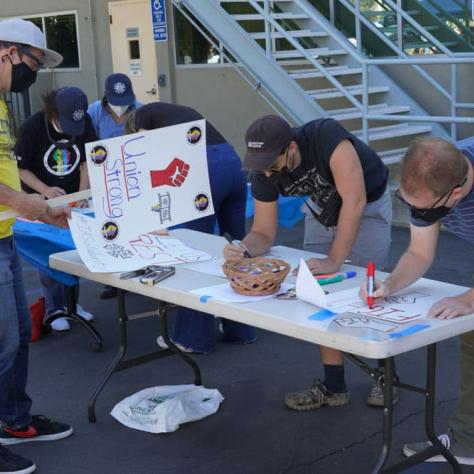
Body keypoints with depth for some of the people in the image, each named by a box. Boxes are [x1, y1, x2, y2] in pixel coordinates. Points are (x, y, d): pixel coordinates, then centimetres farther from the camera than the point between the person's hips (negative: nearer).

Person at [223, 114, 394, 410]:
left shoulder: (326, 137, -38)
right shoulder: (264, 175, -19)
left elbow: (355, 201, -40)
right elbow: (264, 233, -12)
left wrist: (334, 261, -40)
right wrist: (244, 250, -35)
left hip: (368, 206, -5)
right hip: (326, 210, 6)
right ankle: (334, 386, 10)